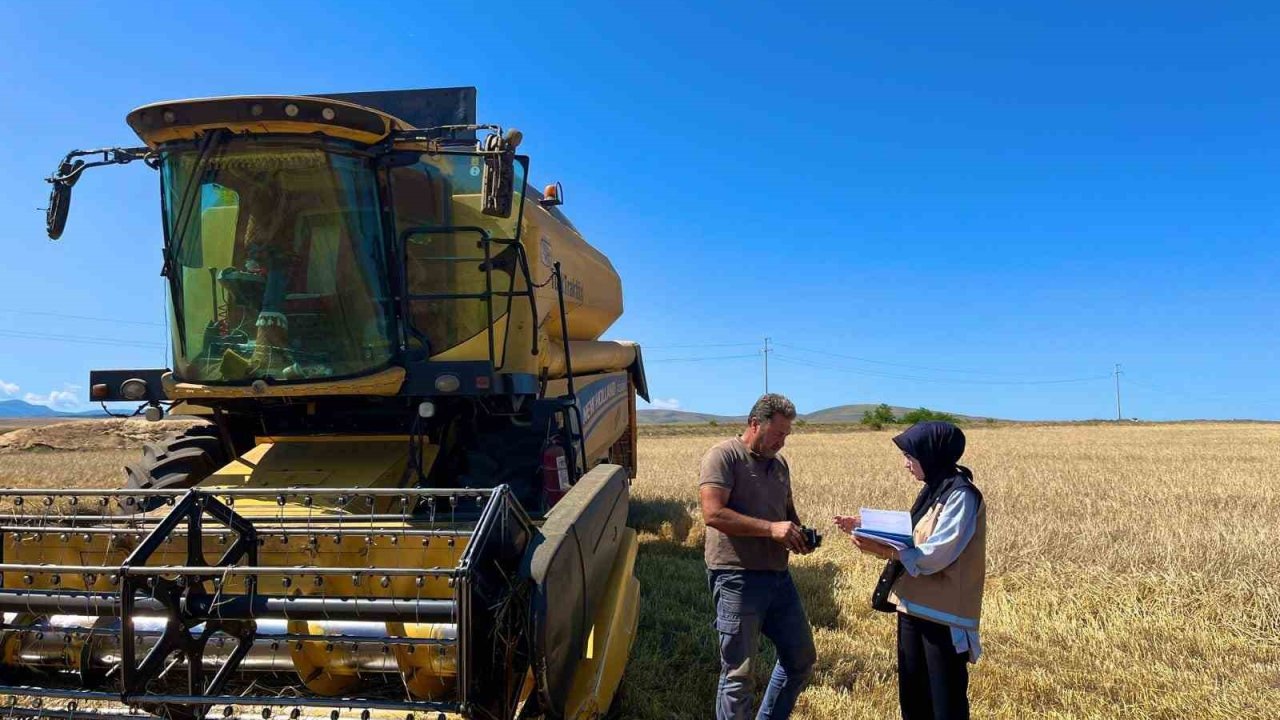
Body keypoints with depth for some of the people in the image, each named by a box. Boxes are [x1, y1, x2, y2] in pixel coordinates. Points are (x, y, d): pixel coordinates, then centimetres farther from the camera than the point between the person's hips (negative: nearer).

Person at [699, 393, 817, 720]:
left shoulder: (780, 464, 14)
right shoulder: (724, 456, -10)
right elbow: (713, 513, -21)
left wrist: (800, 534, 3)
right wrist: (770, 528, -23)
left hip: (778, 576, 8)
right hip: (737, 578, -8)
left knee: (801, 659, 17)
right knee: (738, 673, 0)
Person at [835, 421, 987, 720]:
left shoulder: (960, 495, -17)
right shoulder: (933, 490, 12)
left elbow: (936, 555, -24)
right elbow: (909, 538, 14)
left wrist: (881, 549, -28)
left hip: (944, 613, -9)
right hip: (915, 605, 9)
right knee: (912, 693, 17)